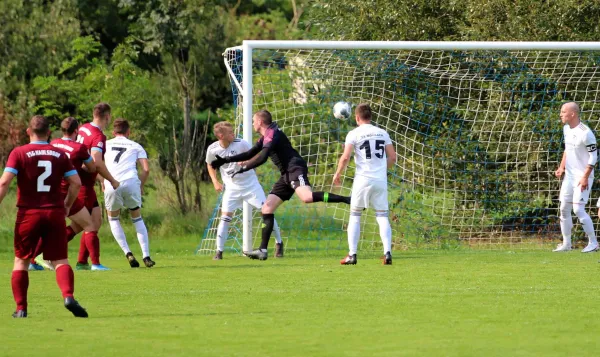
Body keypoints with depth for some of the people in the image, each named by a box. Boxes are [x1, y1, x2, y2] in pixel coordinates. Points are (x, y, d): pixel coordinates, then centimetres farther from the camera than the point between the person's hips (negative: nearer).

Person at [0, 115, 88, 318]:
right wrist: (67, 205, 17)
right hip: (55, 213, 1)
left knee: (21, 262, 11)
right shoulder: (59, 154, 6)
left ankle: (21, 308, 6)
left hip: (29, 214, -1)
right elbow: (76, 182, 3)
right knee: (60, 261, 2)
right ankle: (68, 296, -23)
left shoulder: (19, 153, -2)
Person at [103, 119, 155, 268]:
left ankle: (128, 253, 4)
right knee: (137, 217, 20)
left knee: (113, 219, 21)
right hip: (131, 182, 0)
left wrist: (103, 184, 20)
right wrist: (141, 186, 21)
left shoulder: (106, 145, 22)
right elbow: (146, 169, 7)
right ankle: (146, 256, 11)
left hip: (111, 185, 0)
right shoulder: (136, 146, 19)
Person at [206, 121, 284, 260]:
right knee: (225, 217, -8)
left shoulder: (241, 144, -17)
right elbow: (211, 165, 11)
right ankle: (219, 251, -1)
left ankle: (279, 243, 14)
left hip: (250, 184, -1)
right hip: (232, 188, 1)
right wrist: (215, 181, 0)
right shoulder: (213, 149, -10)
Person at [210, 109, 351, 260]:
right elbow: (250, 154, 34)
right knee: (267, 209, 6)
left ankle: (347, 199, -40)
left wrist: (242, 168, -14)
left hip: (295, 169, -10)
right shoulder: (266, 137, 24)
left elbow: (261, 158, -20)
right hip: (287, 174, 10)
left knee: (306, 197, -37)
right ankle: (262, 250, 7)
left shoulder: (272, 134, -8)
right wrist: (225, 160, 32)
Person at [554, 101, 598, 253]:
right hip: (569, 176, 9)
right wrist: (562, 167, 12)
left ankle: (593, 242, -1)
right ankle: (566, 244, 16)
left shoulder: (585, 133, -19)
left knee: (578, 209, -13)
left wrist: (585, 177, -20)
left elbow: (594, 156, -18)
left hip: (583, 177, -9)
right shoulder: (566, 129, 7)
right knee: (564, 208, 7)